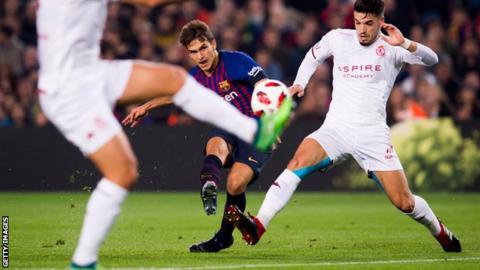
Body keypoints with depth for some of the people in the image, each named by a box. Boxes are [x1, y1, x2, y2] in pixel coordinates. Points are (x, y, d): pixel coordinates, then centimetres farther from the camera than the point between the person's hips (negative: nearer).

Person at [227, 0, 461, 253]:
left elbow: (431, 59, -14)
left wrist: (404, 43, -30)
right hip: (336, 127, 1)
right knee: (299, 160, -28)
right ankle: (258, 225, -40)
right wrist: (299, 83, 12)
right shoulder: (337, 38, 8)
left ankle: (440, 231, 30)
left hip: (373, 135, -1)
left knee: (404, 203, -3)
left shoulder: (391, 47, 0)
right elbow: (313, 56, 28)